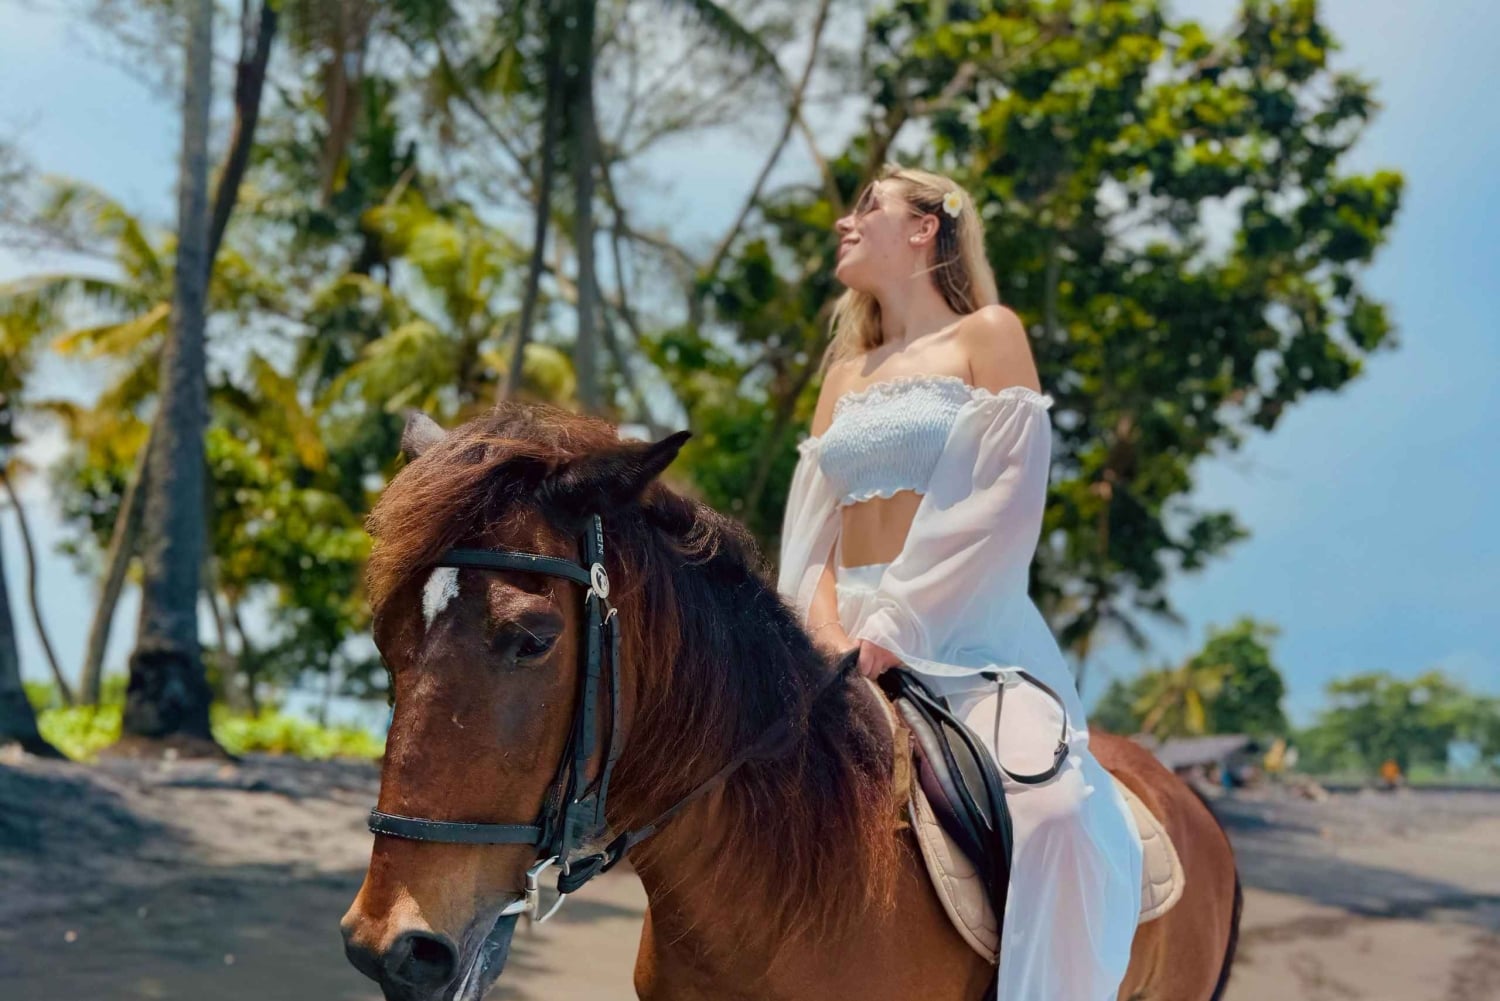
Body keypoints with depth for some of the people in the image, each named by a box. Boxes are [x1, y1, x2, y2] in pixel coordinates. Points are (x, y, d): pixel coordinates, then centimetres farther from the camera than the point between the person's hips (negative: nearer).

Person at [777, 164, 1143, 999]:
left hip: (962, 628, -6)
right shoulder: (846, 374, 22)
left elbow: (1004, 500, -8)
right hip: (849, 637, 6)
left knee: (1051, 811, -31)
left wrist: (895, 629, -17)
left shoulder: (988, 336, 5)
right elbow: (810, 530, 13)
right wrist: (830, 634, -9)